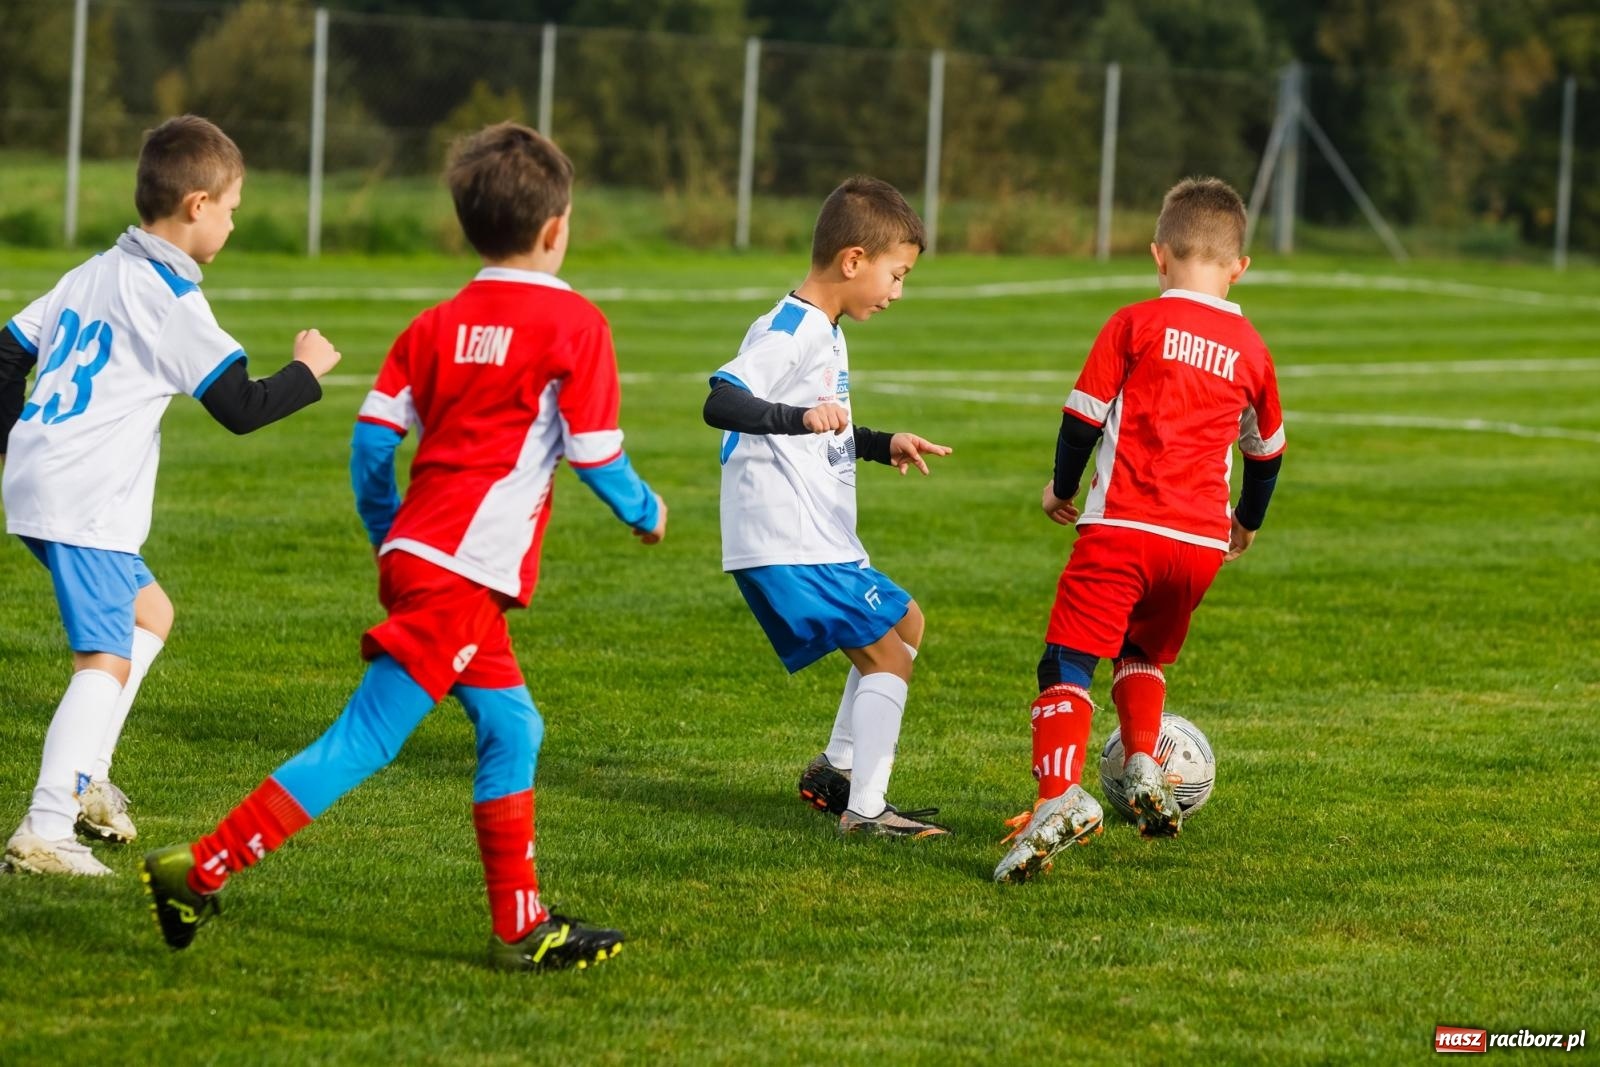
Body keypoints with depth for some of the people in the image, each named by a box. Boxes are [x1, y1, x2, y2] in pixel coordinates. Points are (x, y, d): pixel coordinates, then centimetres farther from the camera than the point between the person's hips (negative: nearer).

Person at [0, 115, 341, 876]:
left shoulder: (92, 275, 15)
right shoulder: (170, 300, -11)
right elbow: (241, 407, -13)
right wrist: (308, 370, 3)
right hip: (85, 503, -10)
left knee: (149, 612, 25)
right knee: (106, 662, -12)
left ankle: (84, 778, 20)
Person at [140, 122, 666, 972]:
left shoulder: (435, 326, 12)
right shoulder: (574, 324, -5)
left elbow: (371, 438, 8)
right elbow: (594, 454, -4)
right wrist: (644, 511, 16)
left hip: (415, 553, 8)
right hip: (466, 573, -8)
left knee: (514, 731, 17)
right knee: (365, 740, -8)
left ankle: (522, 927, 20)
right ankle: (198, 872, -13)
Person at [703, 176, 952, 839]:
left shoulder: (824, 334, 18)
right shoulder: (788, 332, -16)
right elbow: (721, 402, -31)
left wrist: (883, 445, 27)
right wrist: (800, 417, -43)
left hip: (820, 541, 11)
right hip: (786, 546, -11)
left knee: (904, 623, 23)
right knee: (886, 653, -9)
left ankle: (836, 772, 25)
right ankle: (864, 810, -8)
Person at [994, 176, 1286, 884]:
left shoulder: (1136, 326, 0)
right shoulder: (1250, 349, 12)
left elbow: (1083, 417, -1)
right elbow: (1268, 449, 25)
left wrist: (1062, 489, 18)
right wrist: (1247, 522, 43)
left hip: (1121, 526, -4)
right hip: (1202, 540, 4)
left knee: (1069, 661, -7)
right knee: (1144, 653, 28)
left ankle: (1058, 797, -26)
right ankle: (1143, 766, 10)